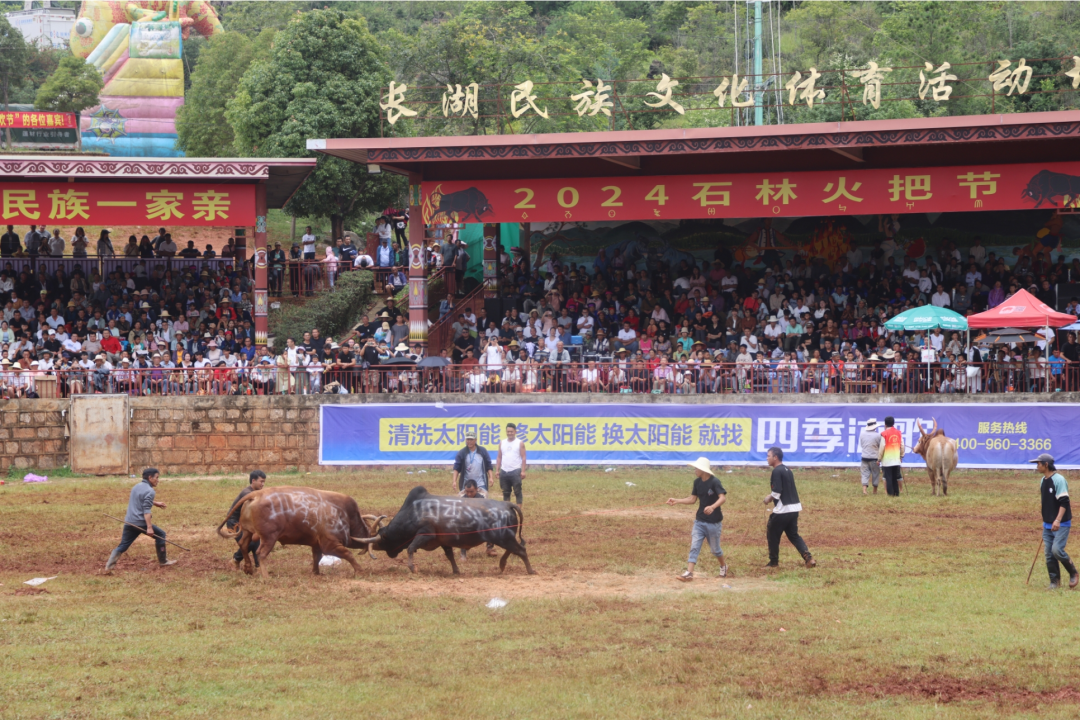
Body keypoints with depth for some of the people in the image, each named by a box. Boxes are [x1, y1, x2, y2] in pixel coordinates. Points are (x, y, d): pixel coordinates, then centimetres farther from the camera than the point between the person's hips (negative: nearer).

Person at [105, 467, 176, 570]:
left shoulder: (136, 487, 16)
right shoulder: (149, 491, -11)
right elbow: (146, 510, -19)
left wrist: (155, 503, 41)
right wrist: (149, 527, -24)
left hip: (129, 522, 7)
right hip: (141, 523, -7)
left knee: (123, 545, 11)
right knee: (160, 535, 10)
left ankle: (109, 565, -1)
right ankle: (163, 561, 15)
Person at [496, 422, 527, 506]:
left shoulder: (520, 443, 1)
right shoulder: (502, 443, 13)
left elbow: (523, 458, -2)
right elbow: (499, 457, 15)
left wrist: (523, 471, -10)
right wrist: (497, 470, 6)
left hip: (515, 471, -4)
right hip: (504, 471, 4)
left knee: (517, 492, -4)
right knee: (506, 492, 9)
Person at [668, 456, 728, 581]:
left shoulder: (714, 482, -17)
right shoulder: (697, 482, 3)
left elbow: (723, 497, -30)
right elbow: (692, 499, 12)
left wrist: (713, 507, -47)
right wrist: (677, 501, 2)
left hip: (713, 522, -6)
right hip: (699, 521, 6)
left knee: (715, 548, 10)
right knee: (694, 546, -5)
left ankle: (723, 566, 37)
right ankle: (689, 573, -11)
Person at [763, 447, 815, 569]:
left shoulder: (777, 471, -14)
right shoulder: (787, 470, 15)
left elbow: (777, 492, -19)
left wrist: (769, 498, -1)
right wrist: (772, 497, 17)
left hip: (782, 510, -9)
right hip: (794, 508, 9)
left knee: (772, 534, 7)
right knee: (793, 535, 14)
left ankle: (774, 562, 14)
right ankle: (808, 557, -1)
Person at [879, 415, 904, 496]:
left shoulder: (884, 433, -8)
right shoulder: (899, 433, 6)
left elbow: (882, 447, -8)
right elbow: (902, 446, 10)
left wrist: (879, 458, 0)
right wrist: (901, 455, 21)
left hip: (887, 460, -5)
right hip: (897, 459, 5)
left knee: (888, 477, -1)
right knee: (896, 477, 11)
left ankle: (890, 493, -3)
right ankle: (896, 493, 12)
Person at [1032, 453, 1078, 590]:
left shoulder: (1058, 480, -15)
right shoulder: (1043, 481, 11)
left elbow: (1064, 502, -21)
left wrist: (1058, 520, -30)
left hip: (1061, 524, -8)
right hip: (1047, 525, 8)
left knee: (1057, 550, -17)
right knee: (1049, 553, 3)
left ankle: (1073, 574, 3)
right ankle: (1055, 581, 11)